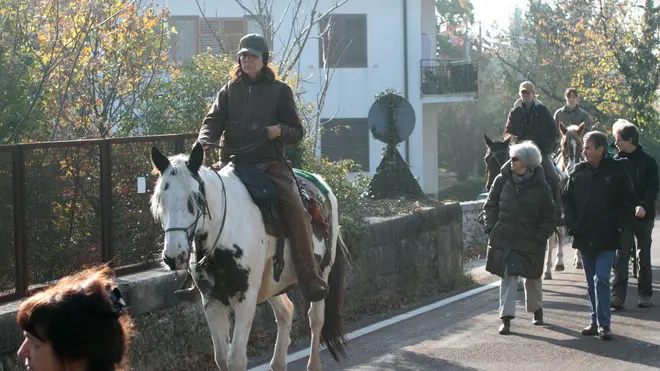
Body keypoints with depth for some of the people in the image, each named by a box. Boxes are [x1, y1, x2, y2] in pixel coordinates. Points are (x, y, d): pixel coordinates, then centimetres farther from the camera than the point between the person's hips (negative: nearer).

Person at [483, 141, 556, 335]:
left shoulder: (541, 187, -7)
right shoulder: (503, 180, -2)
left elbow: (548, 217, -1)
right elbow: (490, 206, 7)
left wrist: (540, 237, -8)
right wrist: (492, 229, -1)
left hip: (530, 242, -1)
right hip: (503, 239, 1)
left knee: (532, 278, 15)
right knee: (508, 277, -5)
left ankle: (536, 309, 39)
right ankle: (506, 318, -5)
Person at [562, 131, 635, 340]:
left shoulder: (616, 170, -4)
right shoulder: (578, 172, 4)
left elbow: (627, 201, 2)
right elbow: (567, 199, 12)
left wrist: (619, 226, -6)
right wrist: (572, 224, 2)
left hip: (607, 238, -4)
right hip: (585, 237, 4)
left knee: (601, 279, -13)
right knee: (591, 282, 10)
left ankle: (603, 324, -9)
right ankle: (596, 321, 19)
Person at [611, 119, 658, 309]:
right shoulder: (616, 161, 5)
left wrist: (644, 206, -23)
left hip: (643, 215, -1)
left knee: (644, 256, 9)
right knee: (621, 256, -7)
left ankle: (645, 294, 20)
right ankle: (618, 296, -11)